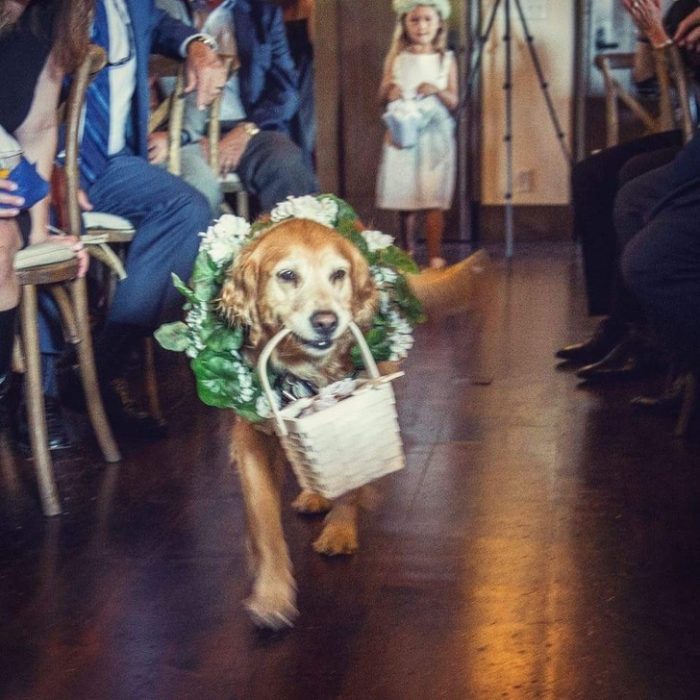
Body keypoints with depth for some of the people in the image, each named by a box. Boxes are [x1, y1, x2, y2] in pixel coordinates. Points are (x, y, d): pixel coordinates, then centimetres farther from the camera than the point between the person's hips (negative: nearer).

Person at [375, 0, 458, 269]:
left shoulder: (446, 59, 4)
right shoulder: (396, 58, 5)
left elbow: (453, 102, 3)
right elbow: (382, 97, 8)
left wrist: (437, 91, -16)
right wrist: (389, 92, -14)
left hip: (435, 134, -1)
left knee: (434, 199, -5)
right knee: (403, 197, 4)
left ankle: (435, 255, -4)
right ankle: (407, 252, 17)